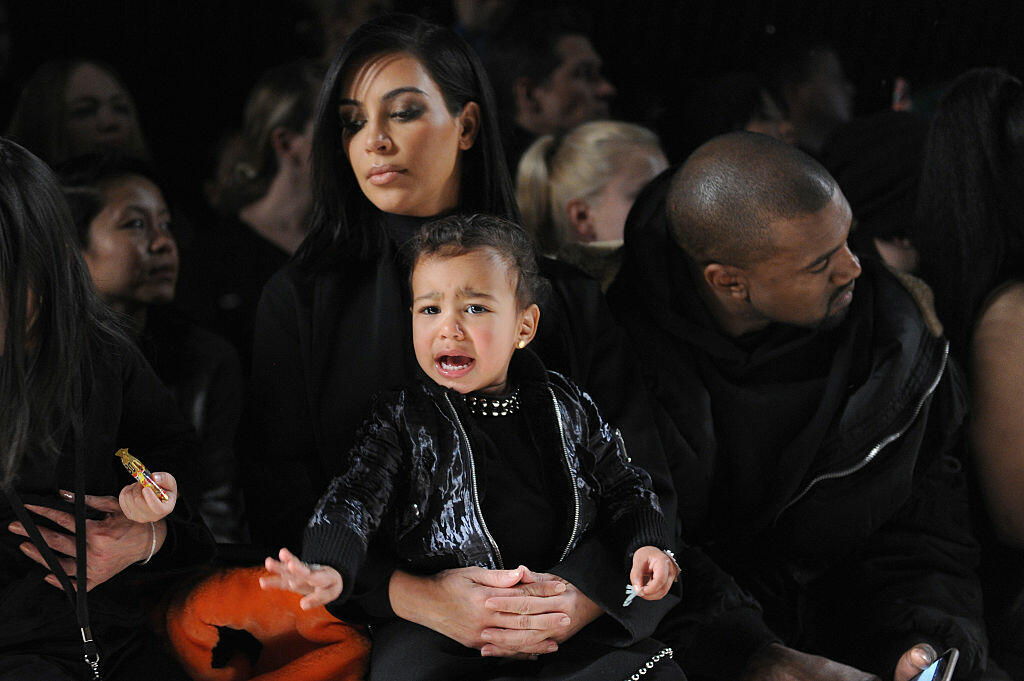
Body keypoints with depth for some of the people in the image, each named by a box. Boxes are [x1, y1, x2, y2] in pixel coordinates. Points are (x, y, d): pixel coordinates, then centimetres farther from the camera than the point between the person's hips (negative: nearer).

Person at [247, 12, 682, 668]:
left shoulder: (568, 298, 13)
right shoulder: (300, 301, 10)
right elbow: (283, 504, 1)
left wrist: (585, 597, -15)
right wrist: (416, 596, -17)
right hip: (384, 635, -1)